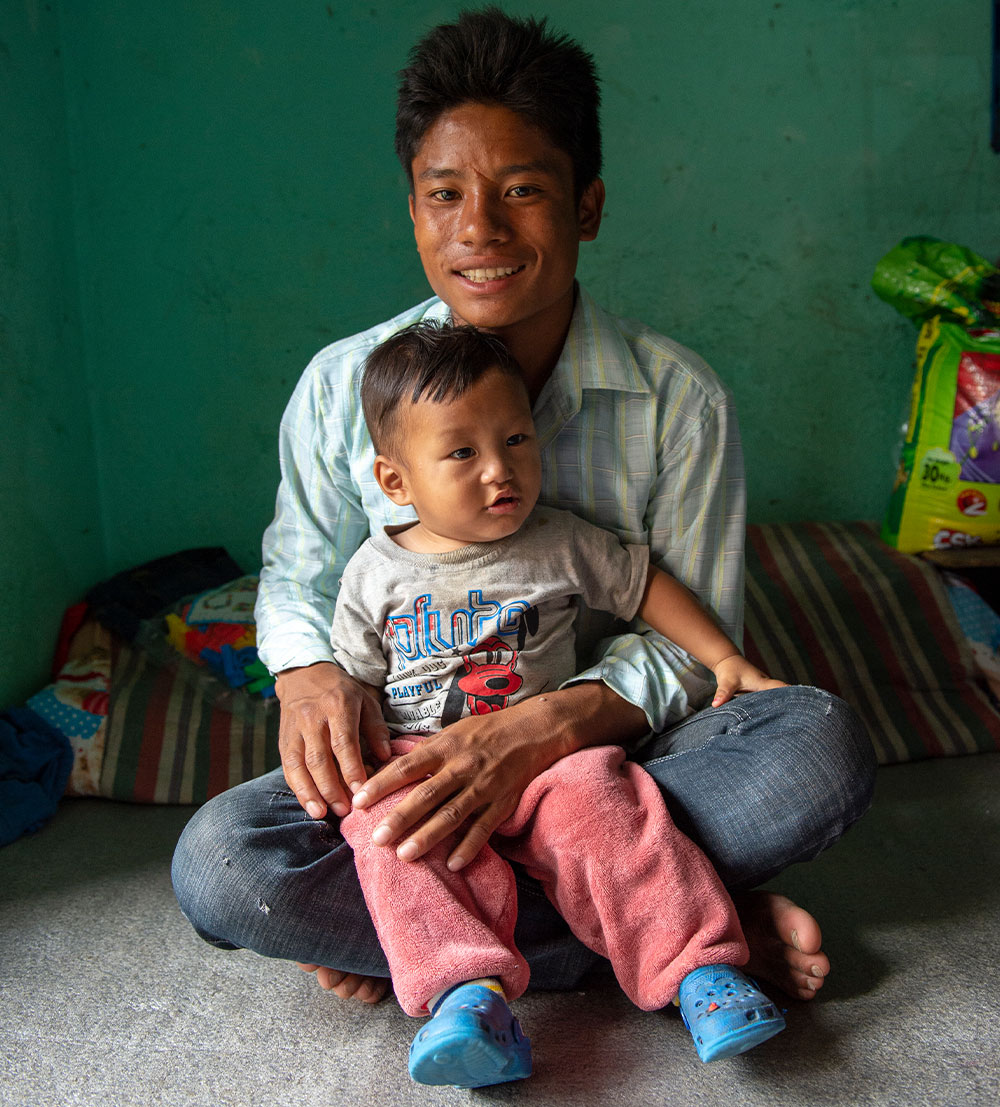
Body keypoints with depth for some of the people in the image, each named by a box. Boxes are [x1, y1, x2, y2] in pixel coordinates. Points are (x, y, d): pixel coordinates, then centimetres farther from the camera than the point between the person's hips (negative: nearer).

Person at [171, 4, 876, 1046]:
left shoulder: (680, 401, -9)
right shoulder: (342, 386, -5)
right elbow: (296, 573, 8)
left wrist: (538, 729, -28)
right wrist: (308, 675, -17)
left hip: (608, 743, 0)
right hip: (413, 753, 1)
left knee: (822, 744, -27)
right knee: (217, 864, -26)